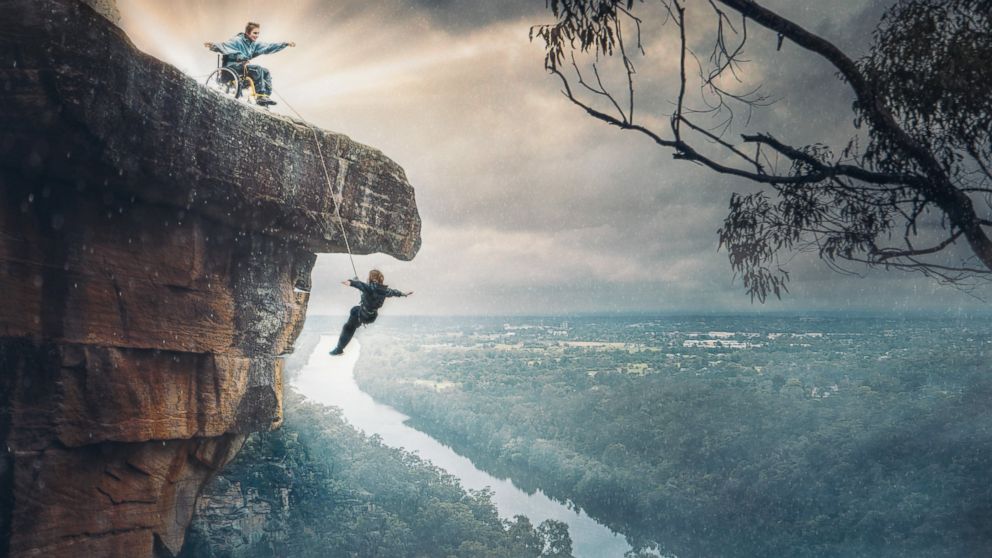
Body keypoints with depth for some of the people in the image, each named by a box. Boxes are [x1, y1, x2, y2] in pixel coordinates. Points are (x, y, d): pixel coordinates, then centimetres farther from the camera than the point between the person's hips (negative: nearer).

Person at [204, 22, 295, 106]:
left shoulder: (254, 43, 11)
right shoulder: (237, 41, -11)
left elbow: (268, 47, 16)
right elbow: (223, 45, -21)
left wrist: (286, 44, 15)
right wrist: (213, 45, -42)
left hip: (244, 65, 8)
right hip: (233, 66, -8)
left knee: (266, 72, -3)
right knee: (258, 69, -27)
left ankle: (266, 96, -6)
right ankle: (260, 96, -29)